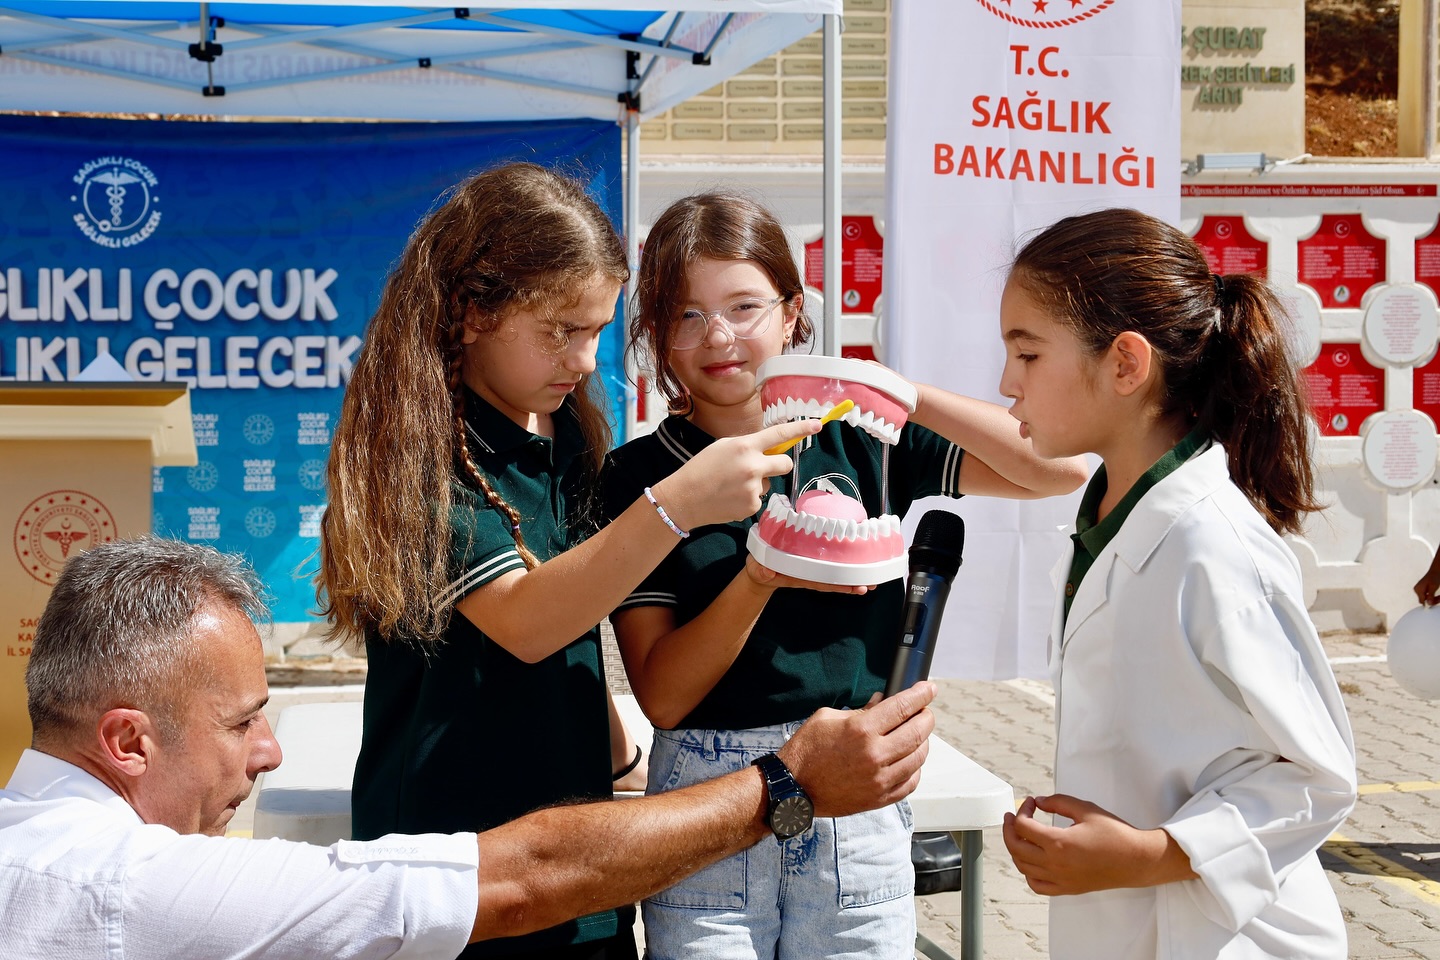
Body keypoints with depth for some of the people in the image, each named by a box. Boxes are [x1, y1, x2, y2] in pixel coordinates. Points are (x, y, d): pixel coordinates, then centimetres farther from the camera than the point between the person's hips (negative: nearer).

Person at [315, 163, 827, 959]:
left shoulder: (565, 435, 8)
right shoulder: (415, 452, -16)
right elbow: (523, 622, -27)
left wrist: (607, 748, 13)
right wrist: (676, 505, -37)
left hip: (574, 824, 7)